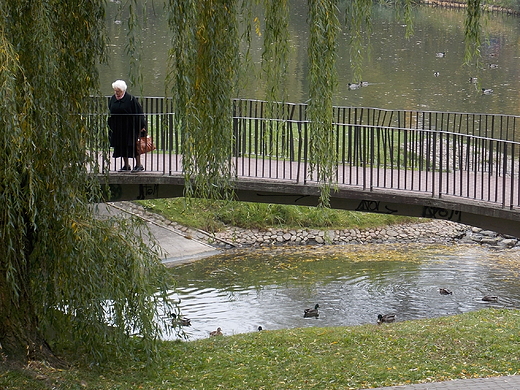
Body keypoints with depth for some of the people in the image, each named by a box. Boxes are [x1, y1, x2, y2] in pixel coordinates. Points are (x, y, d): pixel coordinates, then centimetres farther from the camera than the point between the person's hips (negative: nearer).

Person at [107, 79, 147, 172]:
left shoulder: (130, 99, -11)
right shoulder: (113, 99, 5)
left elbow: (138, 112, -9)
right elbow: (110, 114, 14)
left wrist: (141, 126, -11)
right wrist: (109, 126, 12)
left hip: (130, 127, -5)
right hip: (117, 128, 5)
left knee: (133, 146, -3)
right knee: (122, 146, 8)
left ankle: (139, 165, 6)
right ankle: (126, 165, 17)